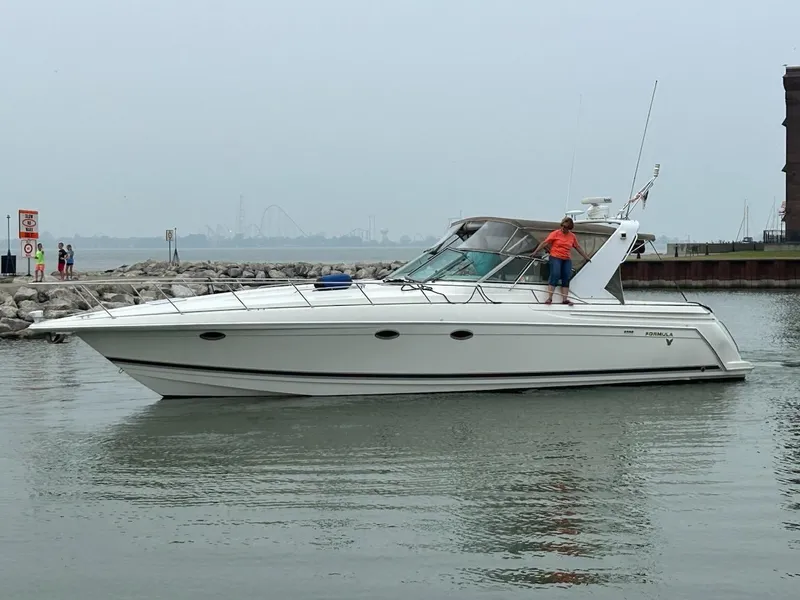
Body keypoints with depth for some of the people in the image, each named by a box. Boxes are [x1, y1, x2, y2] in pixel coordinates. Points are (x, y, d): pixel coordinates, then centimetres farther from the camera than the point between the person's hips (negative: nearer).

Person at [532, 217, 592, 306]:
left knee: (566, 278, -1)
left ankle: (565, 299, -2)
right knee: (555, 276, -15)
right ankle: (549, 298, -17)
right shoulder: (556, 233, -1)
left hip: (567, 259, 5)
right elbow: (545, 242, -4)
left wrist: (586, 257, 27)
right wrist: (536, 251, -12)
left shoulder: (572, 236, 11)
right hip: (555, 257, -5)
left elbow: (578, 247, 22)